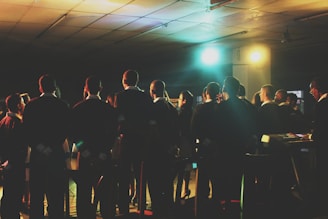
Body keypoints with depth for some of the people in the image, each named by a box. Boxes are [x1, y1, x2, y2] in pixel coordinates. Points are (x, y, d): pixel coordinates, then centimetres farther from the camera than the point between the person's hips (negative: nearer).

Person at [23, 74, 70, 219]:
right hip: (57, 153, -1)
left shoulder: (31, 105, 2)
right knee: (56, 195, 4)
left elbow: (27, 128, -3)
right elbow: (65, 130, -6)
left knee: (36, 194, 10)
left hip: (37, 153, 1)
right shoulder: (63, 105, -1)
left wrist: (38, 146, -4)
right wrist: (52, 147, -7)